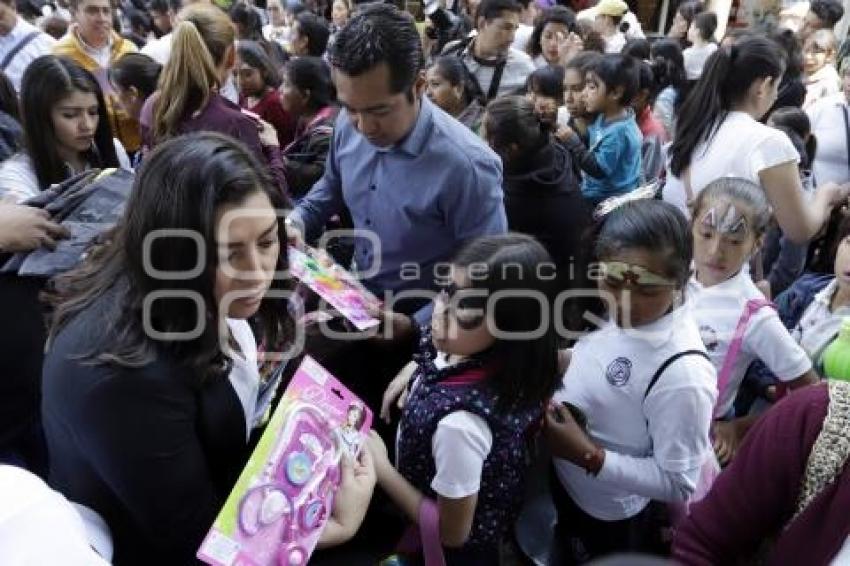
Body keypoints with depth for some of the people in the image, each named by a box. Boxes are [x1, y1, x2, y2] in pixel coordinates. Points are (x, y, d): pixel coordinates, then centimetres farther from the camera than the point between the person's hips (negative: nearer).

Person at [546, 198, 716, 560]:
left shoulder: (682, 374, -35)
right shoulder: (612, 311, -14)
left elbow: (678, 485, -26)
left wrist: (590, 456, -30)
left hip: (610, 521, -6)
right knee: (560, 555, 32)